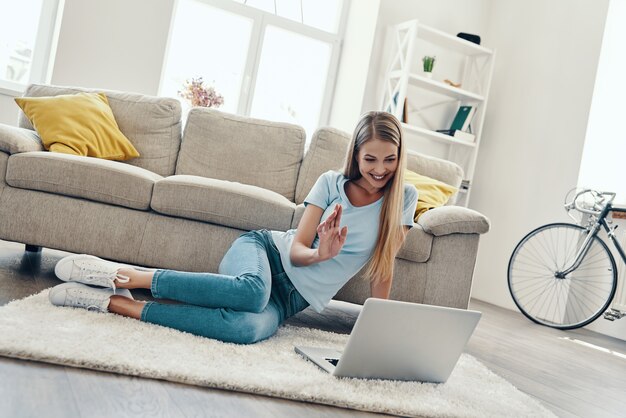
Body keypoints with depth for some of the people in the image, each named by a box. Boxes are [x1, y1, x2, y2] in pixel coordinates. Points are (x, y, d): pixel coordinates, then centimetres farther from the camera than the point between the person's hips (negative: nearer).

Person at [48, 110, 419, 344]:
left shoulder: (403, 198, 0)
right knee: (252, 290, -41)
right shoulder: (331, 183, 0)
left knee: (251, 327, -37)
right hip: (266, 249, 0)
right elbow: (297, 248, -4)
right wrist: (319, 254, -26)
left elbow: (384, 266, 2)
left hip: (289, 300, 1)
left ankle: (117, 303, -28)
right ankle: (121, 275, -27)